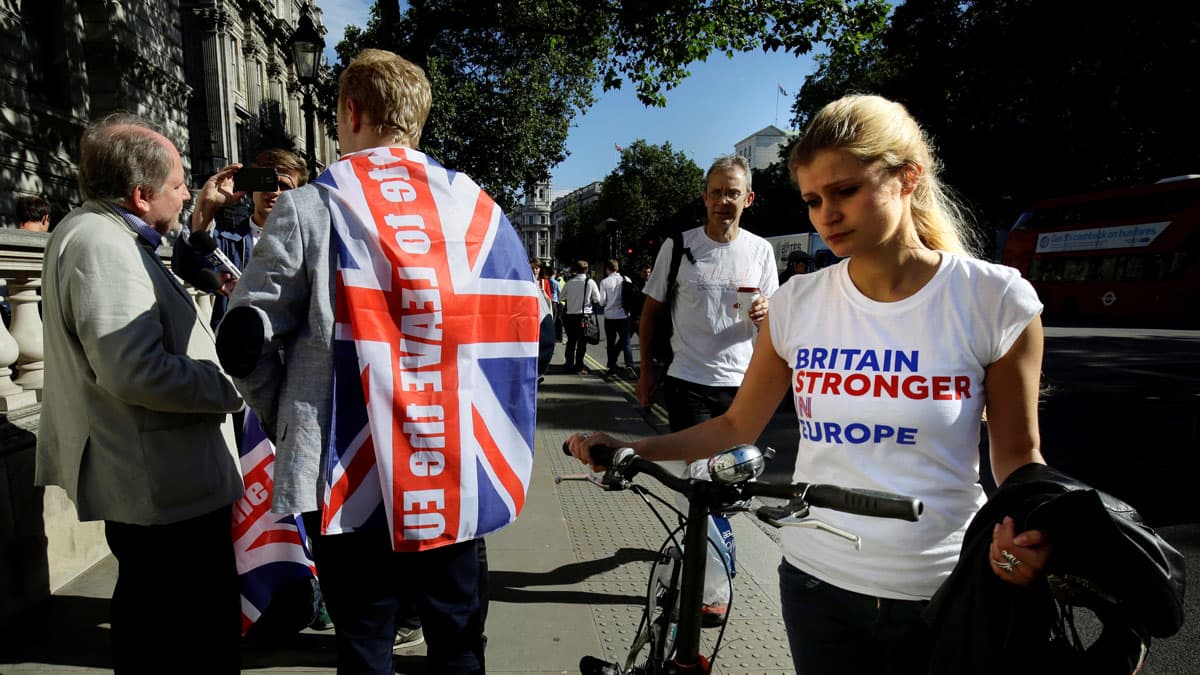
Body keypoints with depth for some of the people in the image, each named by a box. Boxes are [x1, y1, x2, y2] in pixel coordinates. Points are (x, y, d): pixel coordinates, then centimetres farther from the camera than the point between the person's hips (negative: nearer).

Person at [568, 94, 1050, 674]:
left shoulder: (994, 298, -11)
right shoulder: (797, 303, -5)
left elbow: (1017, 454, -2)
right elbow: (738, 425, 2)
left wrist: (1028, 532, -22)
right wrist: (630, 449, -8)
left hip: (946, 590, -1)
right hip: (817, 579, 2)